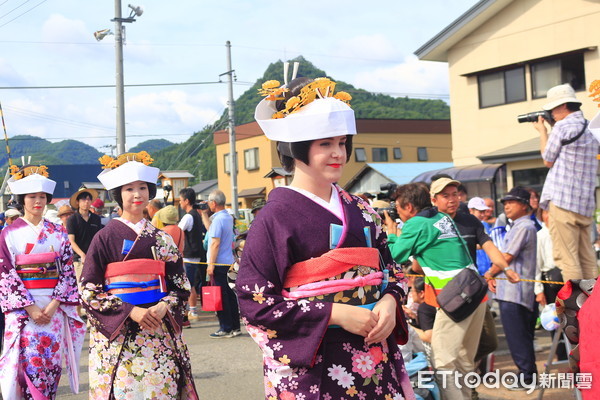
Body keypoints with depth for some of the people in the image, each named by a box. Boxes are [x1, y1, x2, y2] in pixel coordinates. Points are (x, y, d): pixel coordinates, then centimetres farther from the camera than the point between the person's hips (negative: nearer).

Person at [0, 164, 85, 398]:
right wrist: (30, 308, -12)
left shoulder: (58, 233, 8)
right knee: (29, 364, -7)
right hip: (23, 307, -2)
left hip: (55, 307, 2)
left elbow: (68, 271, 4)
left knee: (51, 365, 4)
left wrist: (54, 304, -10)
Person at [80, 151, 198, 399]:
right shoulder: (105, 237, -1)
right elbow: (89, 291, -5)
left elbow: (180, 285, 9)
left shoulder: (162, 239, 8)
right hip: (118, 335, -3)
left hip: (159, 330, 3)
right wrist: (130, 311, -16)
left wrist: (163, 308, -11)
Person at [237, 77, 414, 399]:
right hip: (311, 368, -5)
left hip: (375, 357, 5)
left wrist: (389, 302, -7)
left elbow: (389, 268, 16)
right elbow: (254, 301, -12)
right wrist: (335, 314, -18)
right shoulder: (275, 217, -9)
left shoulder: (359, 210, 8)